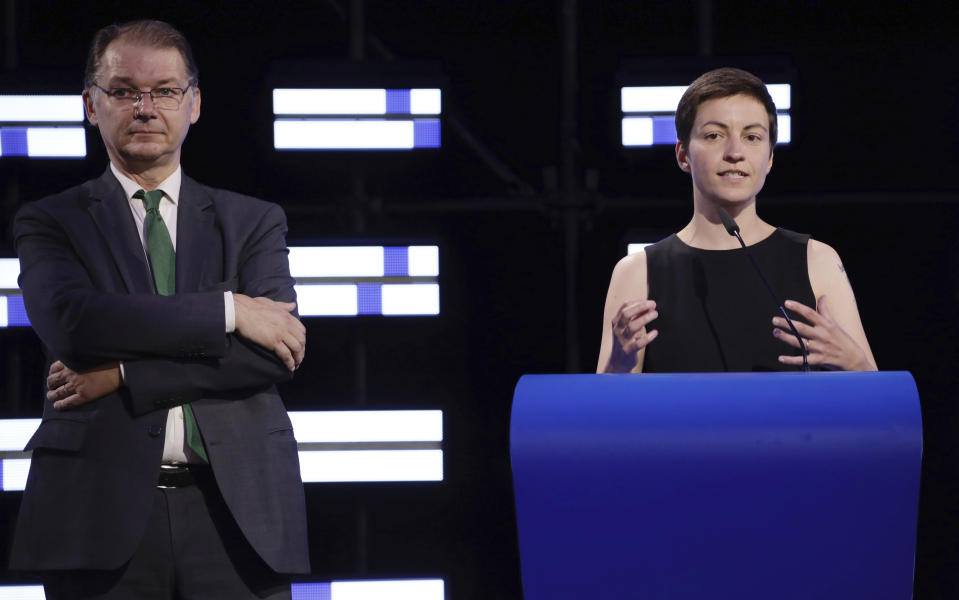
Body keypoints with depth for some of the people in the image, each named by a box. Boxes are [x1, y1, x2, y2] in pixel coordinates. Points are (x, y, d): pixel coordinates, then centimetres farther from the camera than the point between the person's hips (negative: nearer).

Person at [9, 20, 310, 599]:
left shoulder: (255, 222, 14)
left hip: (237, 514, 1)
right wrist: (228, 310, -11)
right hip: (102, 517, -1)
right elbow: (71, 322, -11)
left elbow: (274, 355, -2)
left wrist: (126, 375, -10)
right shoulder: (50, 222, 9)